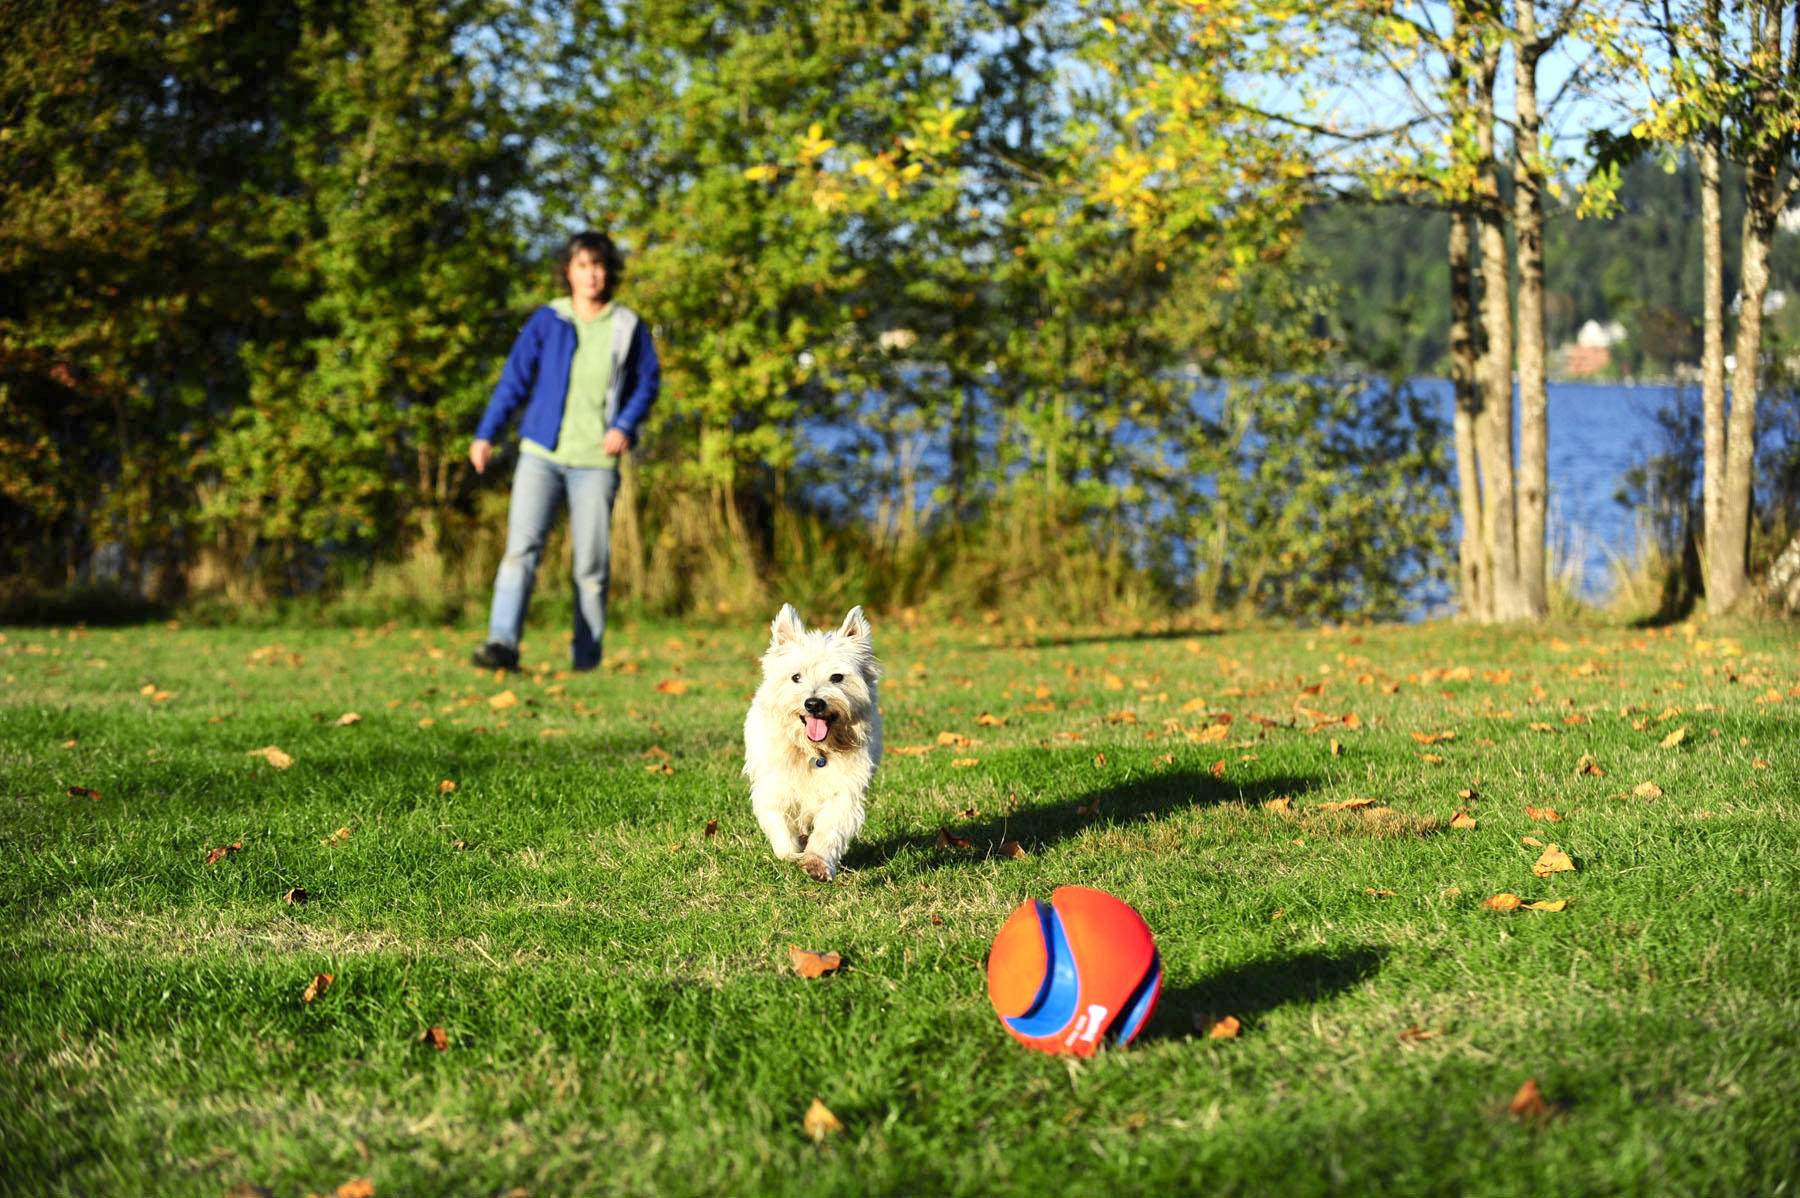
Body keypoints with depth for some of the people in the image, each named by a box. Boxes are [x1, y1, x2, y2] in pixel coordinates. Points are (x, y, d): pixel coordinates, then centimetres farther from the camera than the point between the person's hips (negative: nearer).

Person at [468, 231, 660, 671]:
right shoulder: (547, 321, 3)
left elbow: (648, 382, 12)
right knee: (522, 546, -15)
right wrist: (485, 434, 3)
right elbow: (514, 378, 7)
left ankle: (586, 656, 12)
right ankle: (503, 642, -22)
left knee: (591, 561, 1)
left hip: (596, 461, 0)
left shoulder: (628, 327, 4)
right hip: (542, 453, 0)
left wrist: (625, 425, -5)